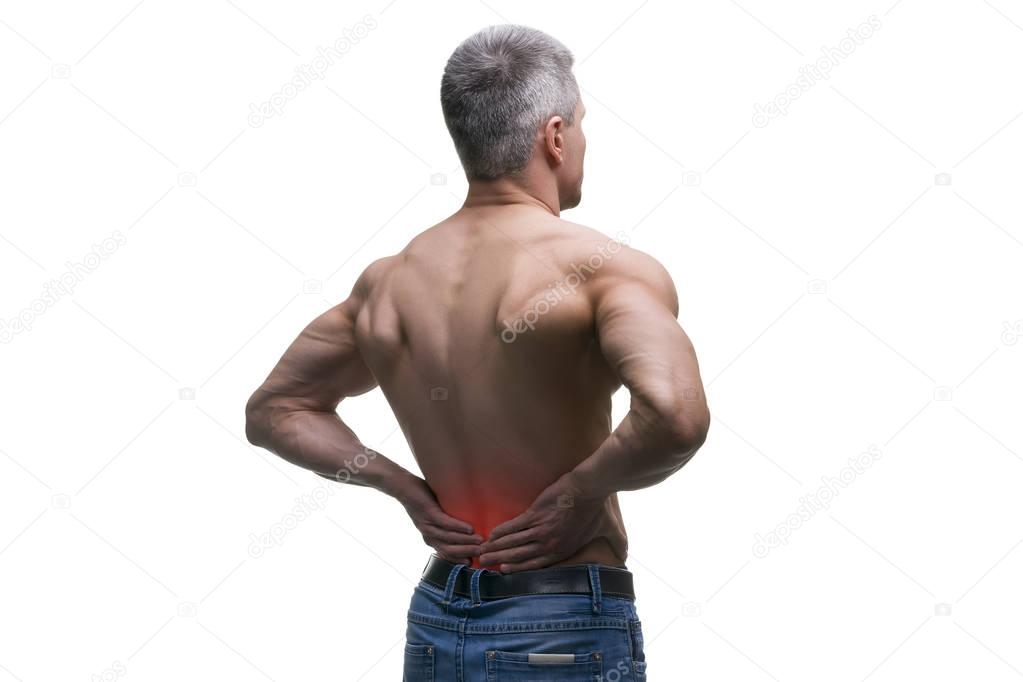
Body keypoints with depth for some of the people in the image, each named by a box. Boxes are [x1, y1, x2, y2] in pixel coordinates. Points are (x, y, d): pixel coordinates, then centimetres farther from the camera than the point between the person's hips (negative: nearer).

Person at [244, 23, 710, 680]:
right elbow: (676, 415, -34)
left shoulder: (388, 281, 4)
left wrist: (403, 486, 7)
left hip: (436, 623, 6)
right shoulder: (601, 267, -15)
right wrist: (586, 490, -16)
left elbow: (272, 410, 16)